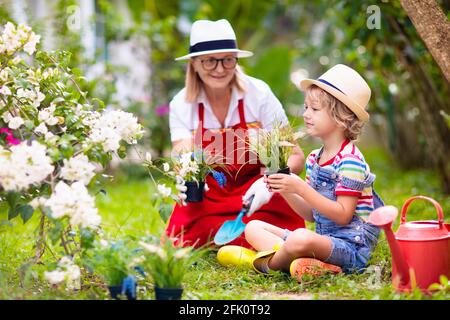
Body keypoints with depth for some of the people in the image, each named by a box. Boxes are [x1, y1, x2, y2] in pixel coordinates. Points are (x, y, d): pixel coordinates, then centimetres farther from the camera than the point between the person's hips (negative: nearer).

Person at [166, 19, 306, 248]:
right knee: (180, 241, -27)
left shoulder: (258, 94, -11)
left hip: (254, 191, -1)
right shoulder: (182, 105, -5)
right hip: (208, 194, 2)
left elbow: (295, 157, -9)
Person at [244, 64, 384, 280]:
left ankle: (273, 262, -6)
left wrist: (301, 188, -23)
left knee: (300, 238, -39)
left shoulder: (350, 161, -15)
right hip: (322, 237, 9)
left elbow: (342, 215, -21)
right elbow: (311, 214, 13)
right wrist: (285, 191, -3)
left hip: (351, 245, -9)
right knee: (253, 227, 10)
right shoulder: (314, 159, 12)